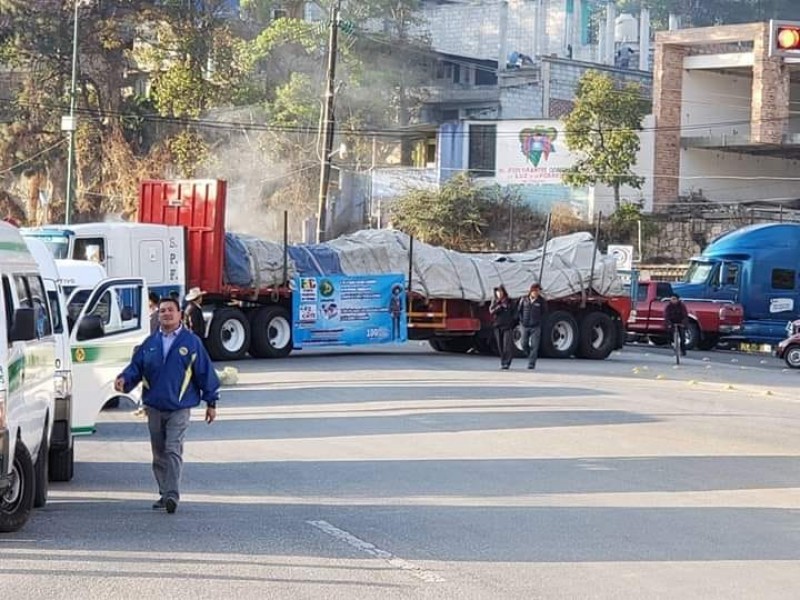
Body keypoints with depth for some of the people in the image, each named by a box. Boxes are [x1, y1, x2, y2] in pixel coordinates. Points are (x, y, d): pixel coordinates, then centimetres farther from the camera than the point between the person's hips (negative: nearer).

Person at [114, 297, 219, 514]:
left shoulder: (191, 342, -1)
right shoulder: (150, 343, 9)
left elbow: (205, 371, 2)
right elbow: (136, 366, 10)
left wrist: (211, 402, 3)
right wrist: (124, 379, -12)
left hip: (179, 408, -4)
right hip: (154, 407, 4)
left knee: (173, 450, -15)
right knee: (159, 453, 10)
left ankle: (172, 494, -19)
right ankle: (164, 494, 21)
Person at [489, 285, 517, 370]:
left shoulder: (509, 302, 4)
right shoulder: (495, 302, 8)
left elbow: (514, 313, 9)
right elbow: (491, 311, -6)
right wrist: (499, 307, -19)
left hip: (507, 326, -2)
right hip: (497, 326, 2)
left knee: (507, 345, -13)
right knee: (500, 346, 5)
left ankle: (506, 363, -16)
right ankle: (502, 361, 17)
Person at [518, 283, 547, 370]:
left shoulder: (541, 301, -2)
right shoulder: (524, 300, 2)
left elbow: (544, 313, 6)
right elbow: (519, 311, 10)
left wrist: (539, 321, -2)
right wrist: (522, 321, 1)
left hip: (536, 327, -2)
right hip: (525, 326, 2)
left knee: (534, 346, -6)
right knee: (524, 345, 4)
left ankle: (531, 363, -3)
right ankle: (531, 356, 29)